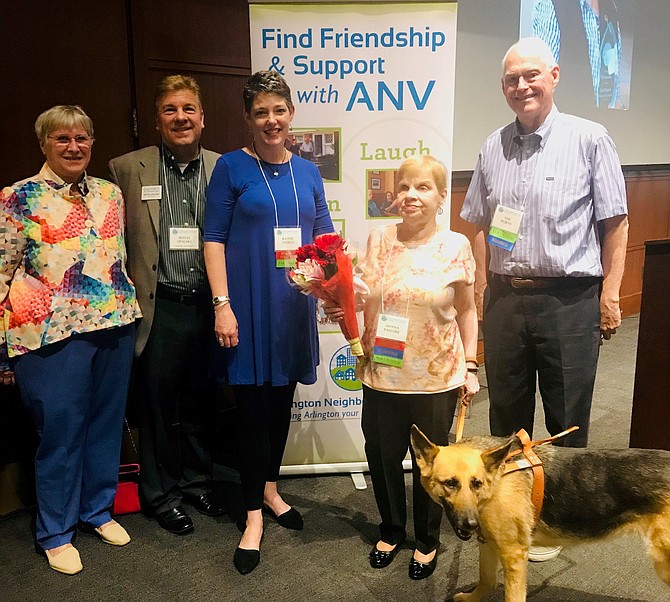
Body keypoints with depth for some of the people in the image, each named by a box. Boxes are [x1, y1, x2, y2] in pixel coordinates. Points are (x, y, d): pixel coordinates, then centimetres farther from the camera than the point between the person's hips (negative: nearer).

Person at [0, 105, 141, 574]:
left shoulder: (110, 194, 10)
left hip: (115, 326, 5)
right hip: (54, 334, -4)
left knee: (107, 422, 14)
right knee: (61, 432, 5)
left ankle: (98, 510, 34)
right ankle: (55, 532, 25)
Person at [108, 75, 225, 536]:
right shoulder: (127, 169, 0)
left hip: (208, 305, 2)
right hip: (158, 308, -2)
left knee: (200, 402, 16)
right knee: (157, 405, 10)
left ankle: (198, 481, 36)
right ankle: (161, 494, 29)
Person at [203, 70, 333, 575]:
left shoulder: (307, 172, 10)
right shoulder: (232, 167, -2)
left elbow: (324, 237, 12)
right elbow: (214, 239, -6)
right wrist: (223, 304, -14)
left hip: (294, 304, 4)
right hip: (248, 306, -4)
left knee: (282, 400, 14)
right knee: (253, 407, 1)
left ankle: (270, 490, 34)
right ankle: (254, 516, 16)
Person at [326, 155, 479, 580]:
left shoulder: (456, 246, -6)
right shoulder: (379, 240, 1)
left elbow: (466, 310, 2)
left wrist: (470, 366, 1)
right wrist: (339, 308, -10)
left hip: (437, 379, -2)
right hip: (383, 375, 2)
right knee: (382, 457, 13)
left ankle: (428, 540, 37)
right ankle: (392, 529, 40)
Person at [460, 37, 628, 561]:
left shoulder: (589, 139, -3)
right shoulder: (494, 148, 9)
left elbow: (615, 222, -3)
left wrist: (610, 292, -6)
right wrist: (485, 284, 8)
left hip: (570, 300, -4)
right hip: (505, 297, 4)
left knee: (566, 419, 9)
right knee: (506, 410, 16)